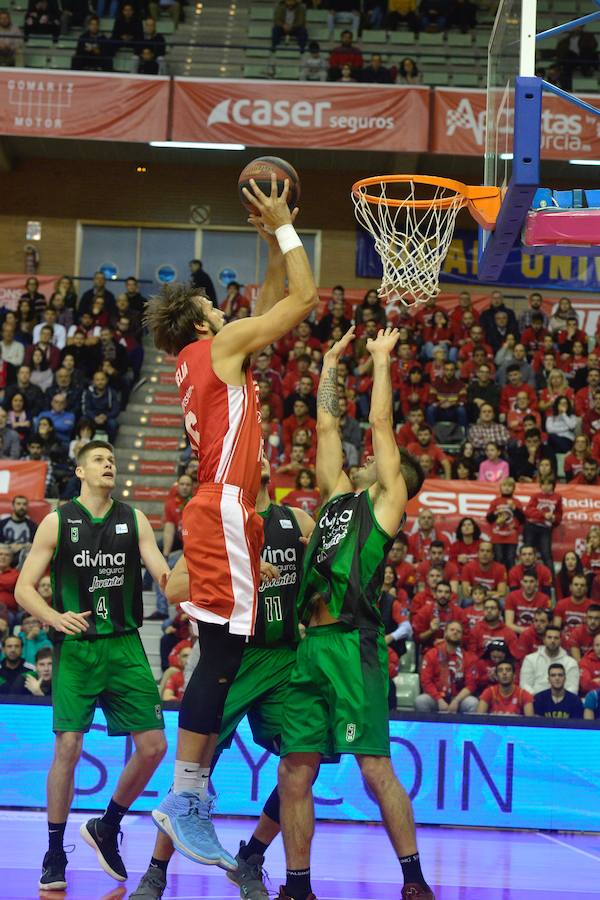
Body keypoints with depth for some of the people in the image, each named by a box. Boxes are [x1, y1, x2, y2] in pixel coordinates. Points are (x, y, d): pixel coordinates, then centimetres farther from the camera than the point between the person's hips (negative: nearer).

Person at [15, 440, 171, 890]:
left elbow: (164, 574, 1)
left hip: (125, 646, 3)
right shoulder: (58, 522, 0)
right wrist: (56, 618, -18)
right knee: (68, 748, -8)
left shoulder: (134, 519, 7)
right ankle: (55, 855, 7)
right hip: (76, 648, -3)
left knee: (153, 746, -2)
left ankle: (107, 828, 20)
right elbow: (24, 588, 0)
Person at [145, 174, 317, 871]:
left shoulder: (203, 359, 23)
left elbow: (273, 301, 35)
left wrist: (271, 237, 31)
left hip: (221, 511, 10)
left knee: (224, 654, 9)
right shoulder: (221, 344, -2)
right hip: (225, 508, -10)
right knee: (223, 651, -14)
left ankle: (192, 798, 9)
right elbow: (305, 297, -2)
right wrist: (283, 227, 8)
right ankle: (184, 798, -16)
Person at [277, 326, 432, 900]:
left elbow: (381, 426, 5)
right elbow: (326, 426, 24)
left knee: (375, 768, -8)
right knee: (294, 774, 4)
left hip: (353, 645, -7)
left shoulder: (389, 500, 7)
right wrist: (331, 362, 28)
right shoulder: (339, 495, 23)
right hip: (312, 646, 7)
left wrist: (381, 360, 14)